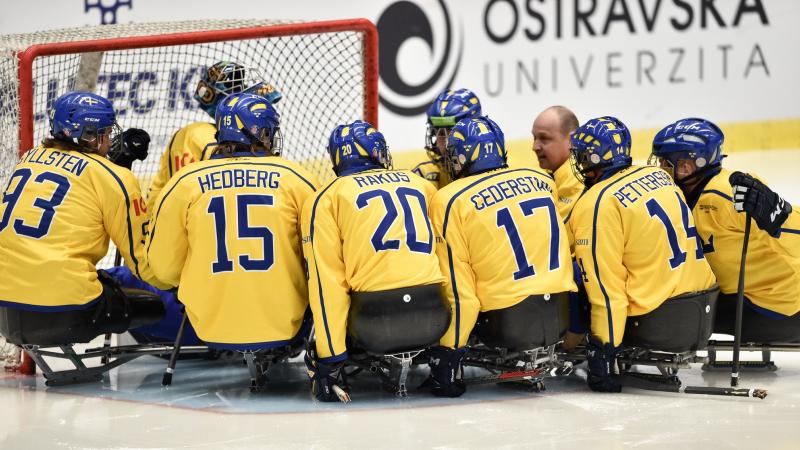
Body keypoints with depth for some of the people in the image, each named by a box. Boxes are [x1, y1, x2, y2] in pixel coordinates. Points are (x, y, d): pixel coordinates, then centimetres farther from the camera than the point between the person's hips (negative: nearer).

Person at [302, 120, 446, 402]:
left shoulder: (327, 198, 10)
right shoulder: (419, 183, 21)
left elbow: (325, 281, 2)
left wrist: (329, 357, 1)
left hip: (376, 323, -1)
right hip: (436, 320, 2)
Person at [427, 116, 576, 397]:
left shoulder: (450, 200, -6)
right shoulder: (542, 181, 8)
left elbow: (456, 287, -8)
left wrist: (446, 352, -2)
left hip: (510, 320, -5)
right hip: (562, 316, 5)